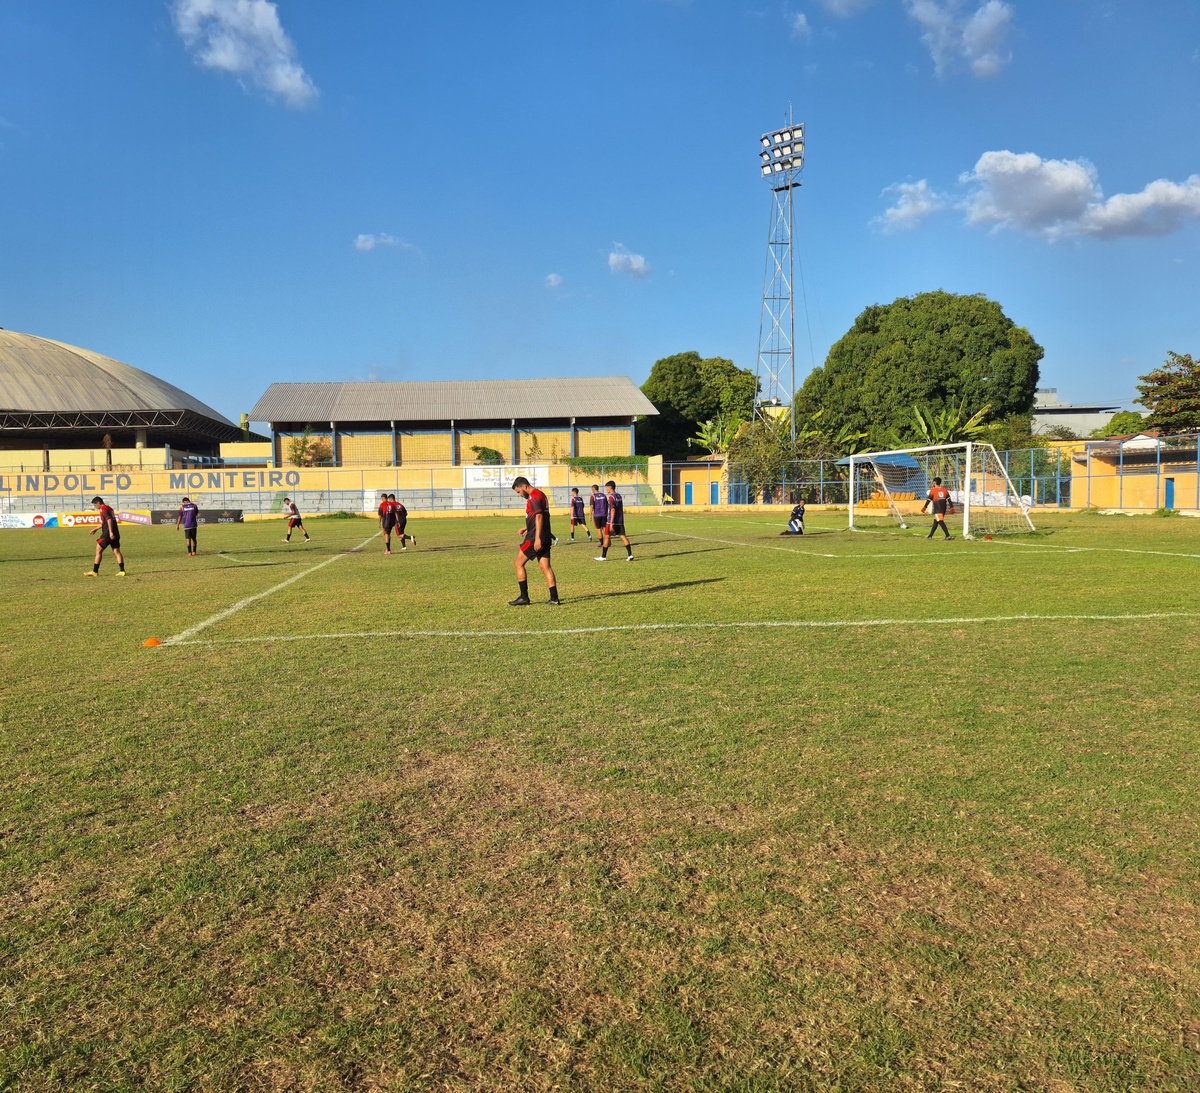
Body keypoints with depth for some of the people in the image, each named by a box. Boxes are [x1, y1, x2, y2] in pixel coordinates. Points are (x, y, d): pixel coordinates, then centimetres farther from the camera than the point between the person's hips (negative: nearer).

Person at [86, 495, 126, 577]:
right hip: (115, 533, 9)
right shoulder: (109, 508, 21)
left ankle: (95, 571, 4)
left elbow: (109, 520, -20)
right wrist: (96, 529, 35)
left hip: (108, 533, -9)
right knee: (116, 551, 5)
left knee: (98, 550, 1)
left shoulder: (103, 509, -7)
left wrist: (110, 532, -26)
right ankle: (122, 570, -2)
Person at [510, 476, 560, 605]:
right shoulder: (541, 494, 18)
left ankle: (524, 597, 3)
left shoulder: (533, 497, -13)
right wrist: (528, 527, 25)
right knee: (545, 567, 7)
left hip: (535, 538, -9)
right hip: (545, 538, 9)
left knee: (519, 563, 2)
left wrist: (537, 538, -25)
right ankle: (554, 598, 2)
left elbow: (539, 517, -21)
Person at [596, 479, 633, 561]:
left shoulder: (611, 497, -12)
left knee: (607, 537, 4)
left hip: (612, 521, -7)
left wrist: (611, 523, -21)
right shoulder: (619, 496, 13)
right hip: (620, 521, 7)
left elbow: (613, 510, -19)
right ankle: (630, 555, -9)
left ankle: (603, 556, 10)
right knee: (623, 536, 2)